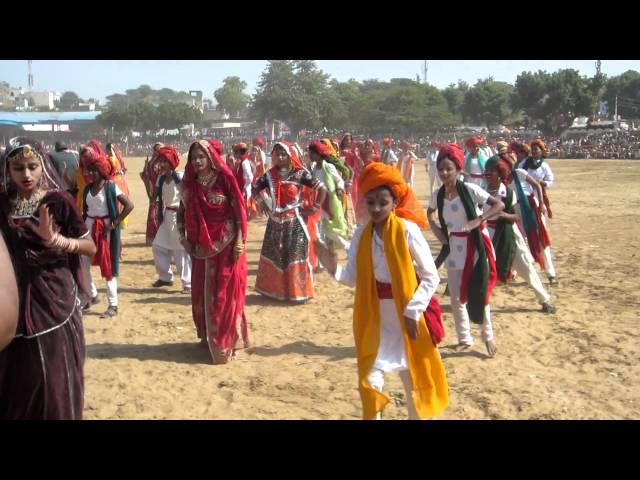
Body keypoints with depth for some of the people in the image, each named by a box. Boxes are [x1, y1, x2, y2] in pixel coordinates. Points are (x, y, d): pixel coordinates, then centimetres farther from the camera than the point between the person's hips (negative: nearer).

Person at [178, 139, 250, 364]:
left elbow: (239, 209, -10)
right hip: (201, 245, 5)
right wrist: (183, 236, 4)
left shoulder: (224, 178, -9)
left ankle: (225, 341, 8)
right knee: (201, 293, 10)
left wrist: (239, 239, -15)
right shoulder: (190, 183, 5)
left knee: (225, 293, -1)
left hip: (225, 243, -5)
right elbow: (183, 212, 13)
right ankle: (208, 337, 26)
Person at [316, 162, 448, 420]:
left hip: (407, 316, -3)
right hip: (375, 317, 3)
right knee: (370, 380, 6)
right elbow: (354, 278, -1)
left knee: (413, 377, 13)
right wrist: (334, 268, -20)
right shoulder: (361, 234, -2)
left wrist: (413, 311, -16)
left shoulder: (408, 230, -15)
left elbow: (431, 277, -12)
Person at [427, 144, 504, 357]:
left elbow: (499, 204, -15)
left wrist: (479, 219, -25)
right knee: (456, 296, 10)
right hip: (454, 247, 5)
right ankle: (464, 338, 26)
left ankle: (488, 336, 23)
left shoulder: (470, 189, -17)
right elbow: (430, 212, 19)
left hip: (475, 244, -5)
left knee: (478, 293, 4)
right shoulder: (437, 195, -3)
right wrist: (434, 228, 2)